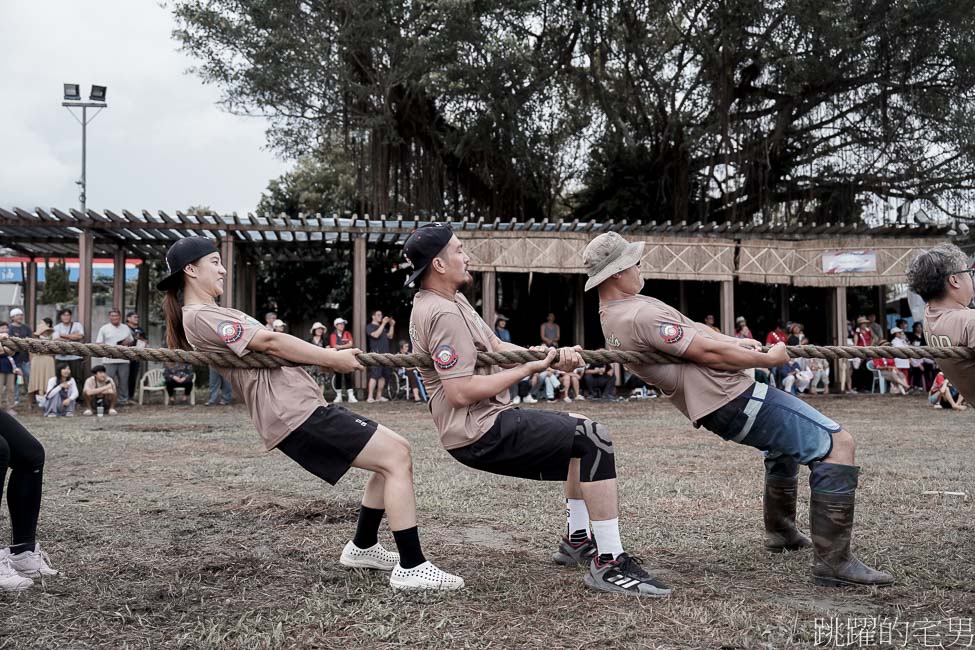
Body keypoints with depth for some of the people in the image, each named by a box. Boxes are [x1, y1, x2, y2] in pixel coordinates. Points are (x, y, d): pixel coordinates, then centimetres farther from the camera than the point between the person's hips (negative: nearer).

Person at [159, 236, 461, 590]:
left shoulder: (208, 314, 24)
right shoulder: (201, 317, -7)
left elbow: (267, 346, 17)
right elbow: (270, 342, -12)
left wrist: (328, 356, 5)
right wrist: (333, 359, -8)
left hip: (302, 404, 10)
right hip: (294, 413, -10)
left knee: (397, 450, 12)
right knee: (396, 457, -13)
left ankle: (362, 547, 22)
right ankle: (411, 568, -11)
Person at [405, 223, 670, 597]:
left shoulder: (452, 301, 14)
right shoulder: (443, 313, -19)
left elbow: (497, 347, 13)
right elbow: (461, 392, -25)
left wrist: (550, 356, -3)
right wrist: (529, 369, -17)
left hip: (487, 423, 11)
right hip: (480, 433, -11)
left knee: (579, 431, 26)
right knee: (594, 441, -18)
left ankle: (576, 540, 30)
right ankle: (609, 564, -16)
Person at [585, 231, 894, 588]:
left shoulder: (613, 316, 11)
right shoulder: (640, 315, -22)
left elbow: (691, 328, 18)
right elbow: (708, 353, -21)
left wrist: (734, 341, 3)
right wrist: (768, 359, -7)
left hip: (713, 403, 11)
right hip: (729, 398, -11)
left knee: (788, 435, 36)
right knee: (837, 443, -13)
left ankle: (780, 529, 45)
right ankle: (833, 561, -12)